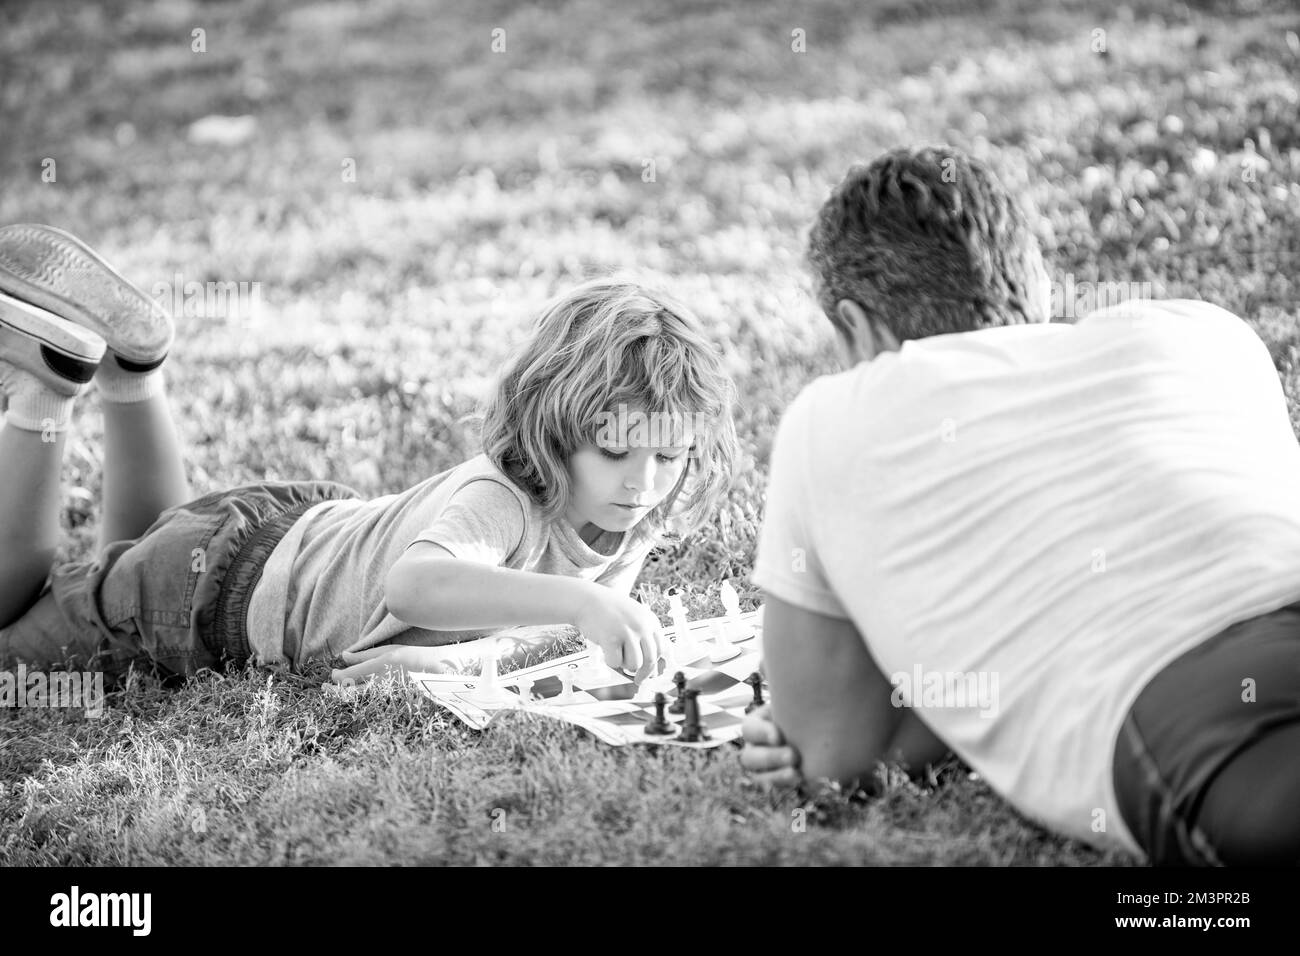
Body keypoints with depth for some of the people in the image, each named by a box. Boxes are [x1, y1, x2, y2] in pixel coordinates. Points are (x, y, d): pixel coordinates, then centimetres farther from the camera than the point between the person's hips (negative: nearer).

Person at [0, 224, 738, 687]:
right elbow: (413, 586, -61)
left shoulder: (640, 516, -16)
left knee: (147, 544, 38)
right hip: (222, 589, -8)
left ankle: (134, 375, 30)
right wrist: (575, 600, -69)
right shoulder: (503, 500, -41)